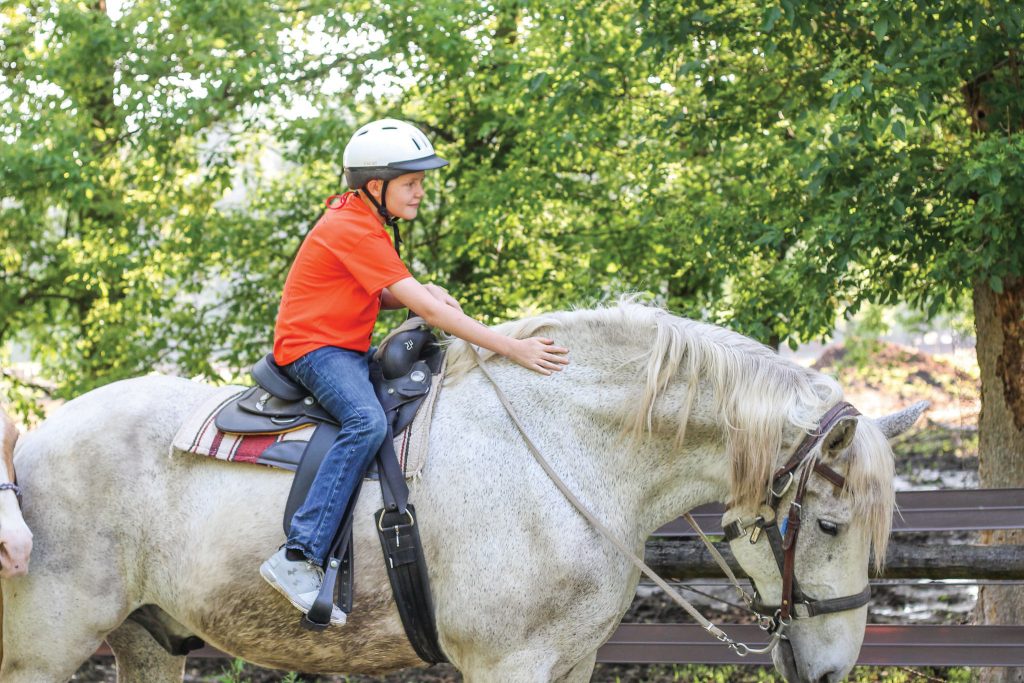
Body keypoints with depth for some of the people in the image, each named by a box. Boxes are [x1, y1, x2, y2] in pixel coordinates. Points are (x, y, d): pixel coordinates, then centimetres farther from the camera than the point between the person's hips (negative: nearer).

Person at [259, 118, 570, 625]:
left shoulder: (358, 220, 12)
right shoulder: (353, 231, -19)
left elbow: (370, 297, 21)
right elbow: (423, 309, -23)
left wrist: (422, 295, -2)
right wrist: (512, 347, -25)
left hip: (348, 350, 11)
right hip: (313, 347, -11)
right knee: (367, 421, -34)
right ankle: (298, 558, -40)